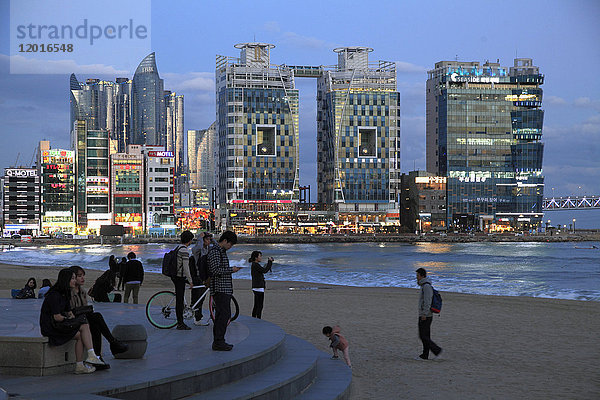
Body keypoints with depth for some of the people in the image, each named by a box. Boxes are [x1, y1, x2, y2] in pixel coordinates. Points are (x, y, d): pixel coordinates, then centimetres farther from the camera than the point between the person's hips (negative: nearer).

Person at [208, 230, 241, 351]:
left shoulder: (222, 251, 20)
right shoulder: (215, 252, -12)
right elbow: (216, 270, -21)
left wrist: (233, 269, 15)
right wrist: (231, 270, -14)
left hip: (225, 289, 10)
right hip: (219, 289, -10)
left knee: (220, 314, 10)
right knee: (225, 314, -14)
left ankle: (218, 341, 12)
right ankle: (218, 342, -13)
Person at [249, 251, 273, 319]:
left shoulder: (254, 265, 16)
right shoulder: (256, 265, -15)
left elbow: (264, 270, 21)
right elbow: (265, 270, -19)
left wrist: (269, 262, 12)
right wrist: (270, 262, -11)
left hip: (256, 288, 10)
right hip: (259, 288, -10)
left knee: (256, 306, 14)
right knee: (260, 306, -7)